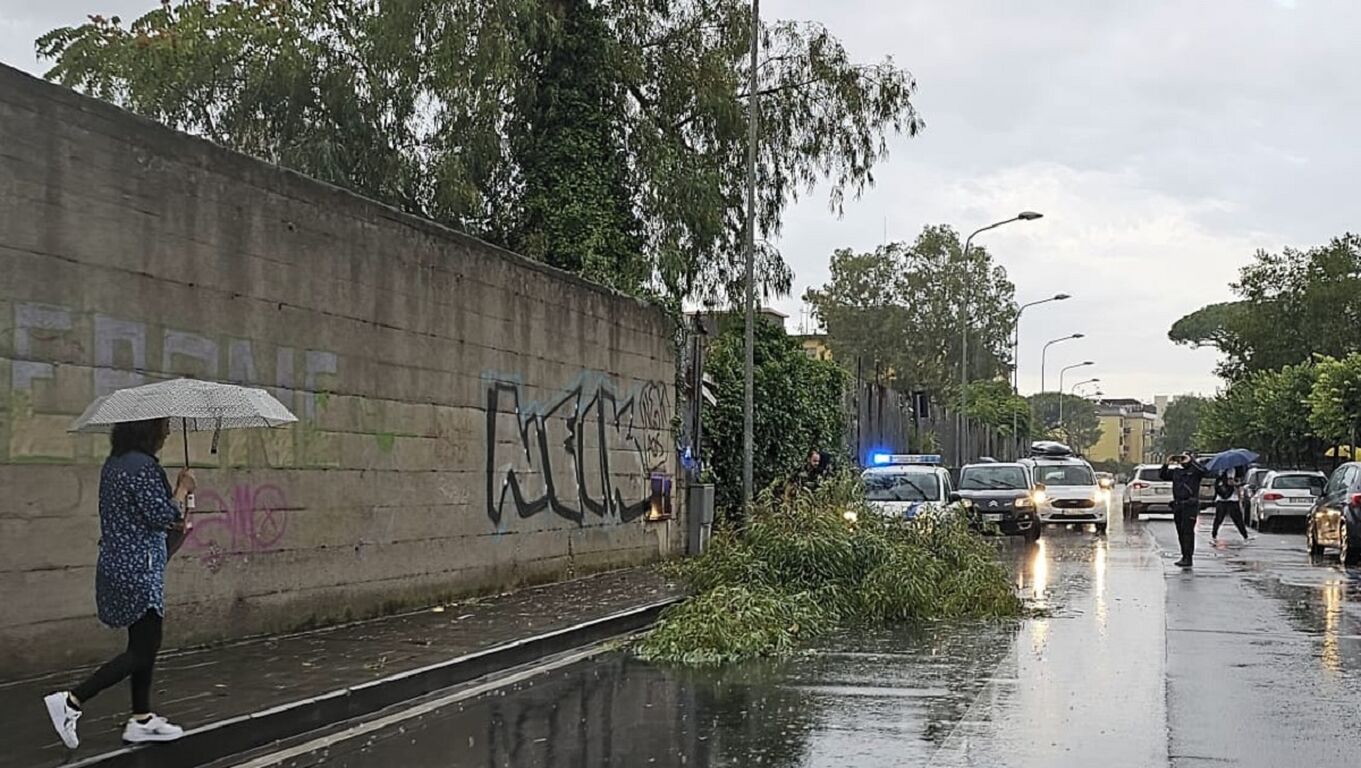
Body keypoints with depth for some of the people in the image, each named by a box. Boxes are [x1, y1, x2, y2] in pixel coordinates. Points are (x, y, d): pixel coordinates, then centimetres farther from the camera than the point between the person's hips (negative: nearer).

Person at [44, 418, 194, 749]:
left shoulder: (114, 464, 12)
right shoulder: (144, 466, -18)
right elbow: (161, 516, -19)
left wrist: (172, 525, 17)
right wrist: (182, 489, -4)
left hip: (116, 566, 10)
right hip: (139, 569, -10)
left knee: (144, 645, 16)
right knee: (144, 649, -4)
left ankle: (142, 719, 21)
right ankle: (71, 701, -8)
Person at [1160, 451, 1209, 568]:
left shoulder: (1195, 470, -1)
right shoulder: (1176, 471, 17)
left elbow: (1205, 471, -21)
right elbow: (1162, 476, 20)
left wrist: (1190, 461, -17)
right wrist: (1166, 465, 4)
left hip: (1190, 506, -7)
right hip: (1177, 505, 7)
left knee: (1187, 531, -10)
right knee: (1180, 532, 10)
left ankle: (1188, 558, -10)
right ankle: (1184, 556, 19)